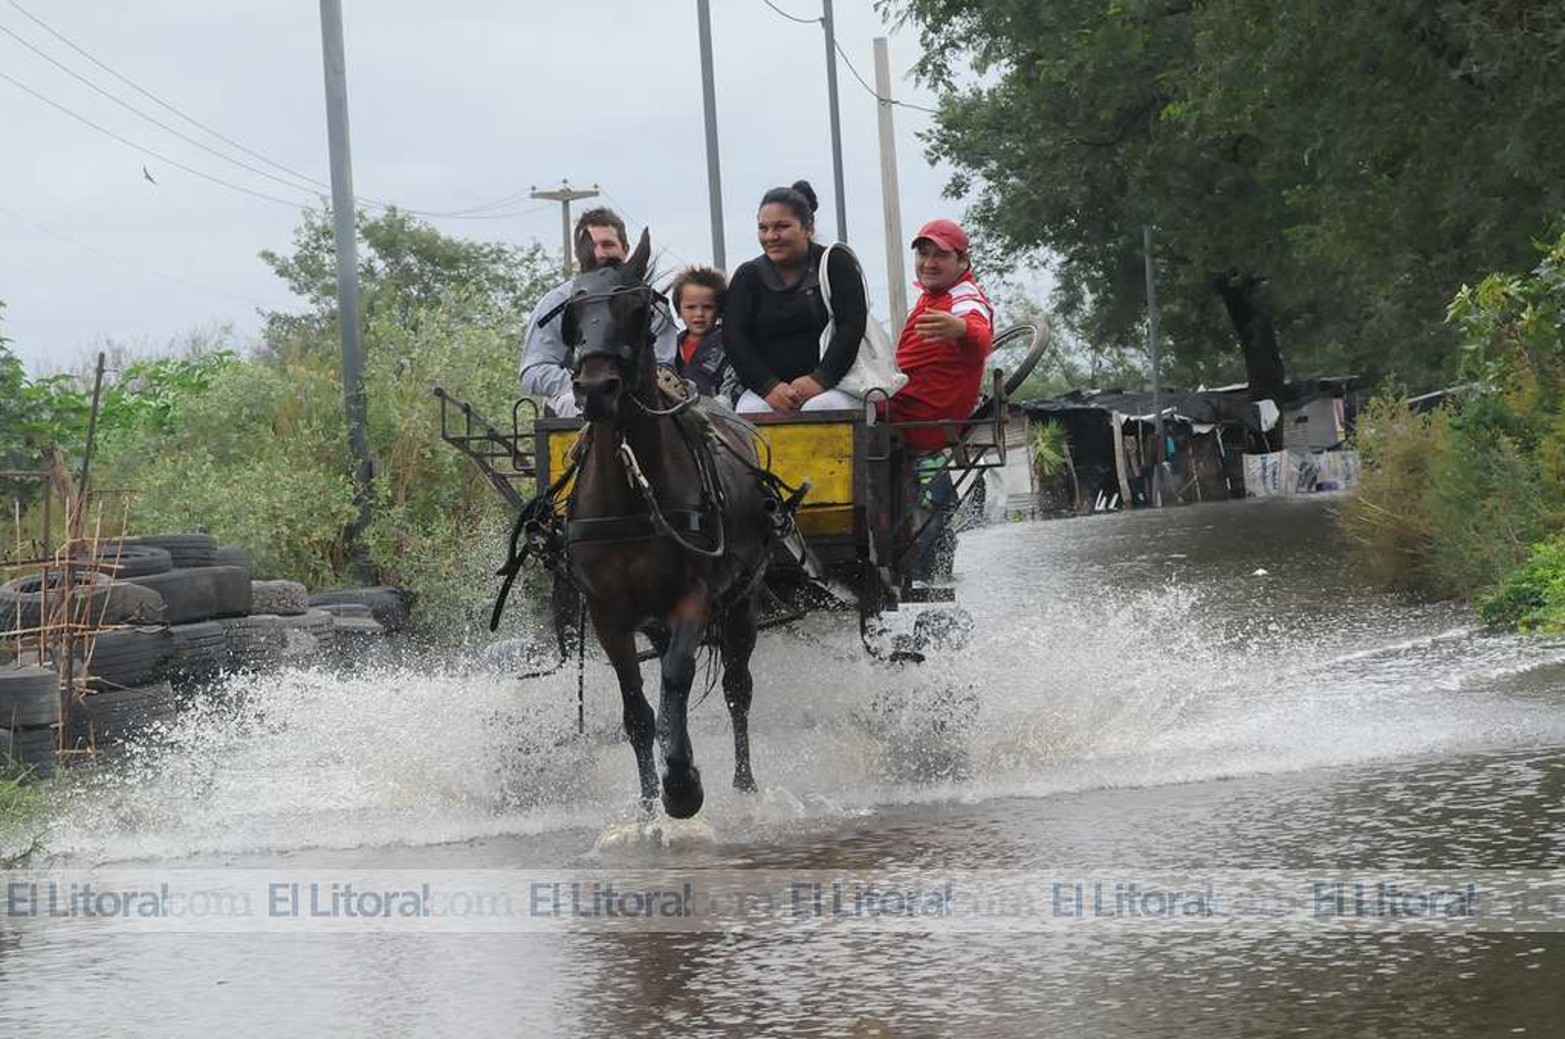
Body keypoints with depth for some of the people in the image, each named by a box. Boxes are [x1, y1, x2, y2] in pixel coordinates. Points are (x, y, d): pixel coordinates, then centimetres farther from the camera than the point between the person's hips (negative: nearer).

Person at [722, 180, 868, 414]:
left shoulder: (836, 263, 7)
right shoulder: (748, 276, 14)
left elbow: (852, 325, -4)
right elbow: (733, 336, 3)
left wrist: (820, 379, -19)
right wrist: (769, 386, -15)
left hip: (832, 384, -2)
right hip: (767, 385, 2)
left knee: (824, 407, -35)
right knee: (751, 411, -30)